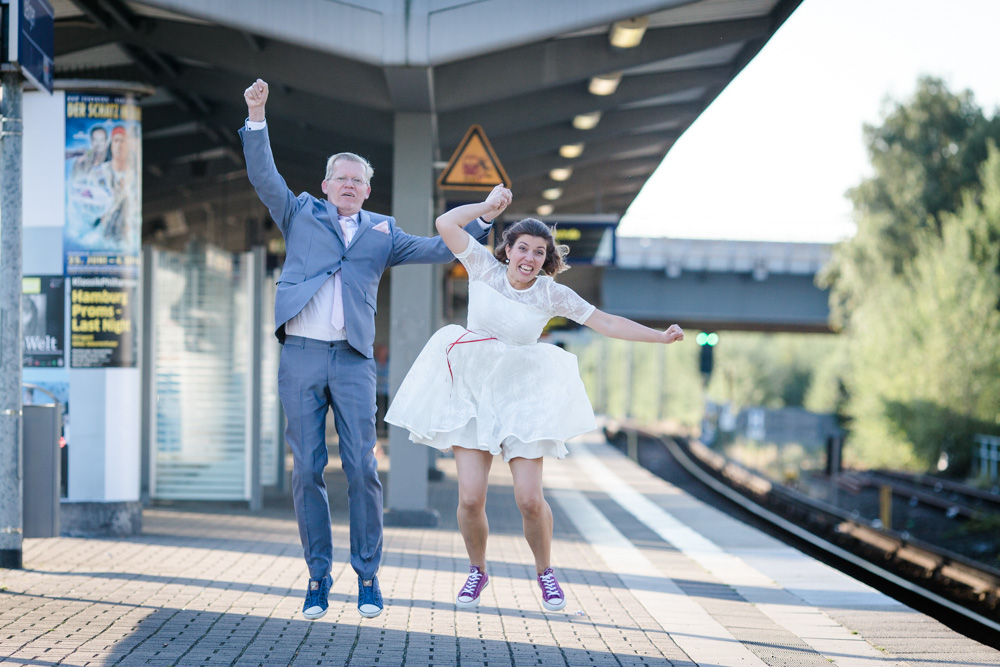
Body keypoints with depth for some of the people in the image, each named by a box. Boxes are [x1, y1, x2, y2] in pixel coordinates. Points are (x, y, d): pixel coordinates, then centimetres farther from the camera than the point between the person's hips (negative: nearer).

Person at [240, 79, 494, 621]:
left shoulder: (382, 233, 18)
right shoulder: (301, 215, 16)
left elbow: (437, 249, 17)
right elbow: (263, 176, 8)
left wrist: (483, 221, 6)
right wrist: (256, 117, -1)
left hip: (353, 359, 0)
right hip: (301, 356, 0)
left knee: (362, 468, -6)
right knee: (306, 471, -1)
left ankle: (368, 577, 3)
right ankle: (318, 578, 7)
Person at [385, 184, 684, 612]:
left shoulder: (552, 294, -2)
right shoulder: (485, 269, -2)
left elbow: (606, 324, 0)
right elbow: (446, 224, -9)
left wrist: (661, 337, -7)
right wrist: (488, 206, -3)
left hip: (522, 397, 0)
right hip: (471, 389, 0)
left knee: (530, 499, -9)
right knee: (470, 498, -9)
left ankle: (545, 572, 17)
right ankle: (477, 571, 17)